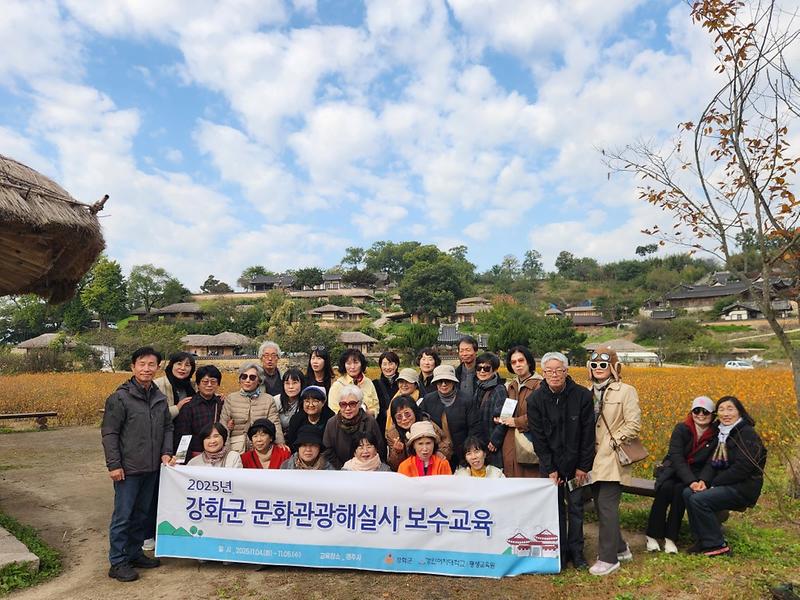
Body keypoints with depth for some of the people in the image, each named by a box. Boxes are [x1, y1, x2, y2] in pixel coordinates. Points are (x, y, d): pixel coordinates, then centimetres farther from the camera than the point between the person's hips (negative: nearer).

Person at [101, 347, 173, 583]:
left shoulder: (160, 397, 6)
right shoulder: (120, 398, -11)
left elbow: (167, 427, 13)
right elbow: (109, 433, -10)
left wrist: (166, 452, 1)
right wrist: (114, 465, -13)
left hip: (152, 468, 6)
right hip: (128, 468, -6)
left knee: (141, 514, 17)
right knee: (122, 516, 4)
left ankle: (134, 553, 31)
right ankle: (118, 562, 17)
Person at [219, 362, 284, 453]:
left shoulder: (269, 400, 7)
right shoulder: (231, 398, 9)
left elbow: (275, 425, 0)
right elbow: (223, 424, 7)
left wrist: (281, 444, -17)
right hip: (237, 448, 1)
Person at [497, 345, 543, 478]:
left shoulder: (539, 385, -10)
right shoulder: (511, 386, 16)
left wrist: (516, 422, -11)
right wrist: (501, 418, 5)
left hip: (529, 440, -6)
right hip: (510, 443, 7)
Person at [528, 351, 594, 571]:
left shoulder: (582, 395, -12)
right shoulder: (535, 400, -10)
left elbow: (588, 433, -6)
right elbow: (538, 437, -6)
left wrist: (583, 466, -5)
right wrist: (550, 469, -7)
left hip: (575, 462, 0)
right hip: (550, 464, 0)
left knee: (576, 506, 7)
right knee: (556, 507, 6)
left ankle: (576, 552, 22)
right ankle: (559, 552, 19)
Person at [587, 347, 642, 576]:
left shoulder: (625, 391, -5)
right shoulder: (589, 392, 11)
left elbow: (634, 424, -10)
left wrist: (613, 442, -13)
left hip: (612, 460, -6)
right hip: (595, 460, 6)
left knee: (607, 507, -6)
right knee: (600, 506, 12)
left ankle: (608, 558, 7)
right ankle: (620, 548, 32)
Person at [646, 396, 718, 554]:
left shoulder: (715, 435, -6)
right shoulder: (681, 429, -10)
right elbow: (677, 458, -19)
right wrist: (691, 481, -33)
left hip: (696, 475, 1)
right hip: (672, 471, 0)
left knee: (680, 490, -32)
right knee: (665, 488, -32)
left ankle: (671, 537, -21)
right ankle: (652, 535, -19)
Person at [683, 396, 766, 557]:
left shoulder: (748, 435, -13)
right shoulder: (721, 433, 14)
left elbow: (742, 468, -21)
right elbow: (712, 462, 8)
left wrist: (713, 483, -16)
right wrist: (703, 481, -12)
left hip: (743, 488, -8)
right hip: (725, 485, 8)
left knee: (699, 500, -24)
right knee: (688, 493, -12)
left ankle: (717, 545, -8)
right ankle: (702, 540, -2)